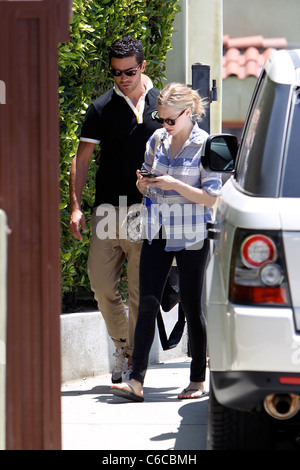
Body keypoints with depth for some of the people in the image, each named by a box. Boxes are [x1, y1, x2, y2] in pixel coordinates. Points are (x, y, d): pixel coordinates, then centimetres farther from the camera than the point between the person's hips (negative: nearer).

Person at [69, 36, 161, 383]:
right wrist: (75, 207, -2)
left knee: (140, 291, -1)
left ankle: (133, 359, 6)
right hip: (107, 209, 1)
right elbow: (81, 159, 7)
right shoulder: (101, 108, 5)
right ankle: (122, 342, 18)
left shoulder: (161, 106, 5)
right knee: (101, 281, -4)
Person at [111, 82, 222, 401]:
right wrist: (143, 183, -5)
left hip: (191, 237, -4)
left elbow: (212, 197, -11)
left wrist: (176, 184, -21)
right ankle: (136, 381, -8)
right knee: (147, 303, -5)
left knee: (191, 306, 3)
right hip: (157, 233, 4)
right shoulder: (157, 140, 7)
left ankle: (198, 380, 16)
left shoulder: (204, 146, -8)